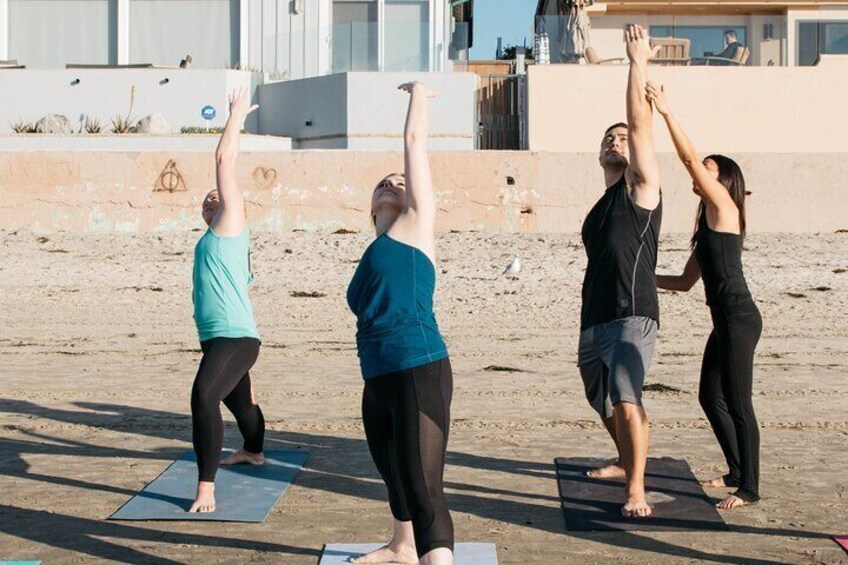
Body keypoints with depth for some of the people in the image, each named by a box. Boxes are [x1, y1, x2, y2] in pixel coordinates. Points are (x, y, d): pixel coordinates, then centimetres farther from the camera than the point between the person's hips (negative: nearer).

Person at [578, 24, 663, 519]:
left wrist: (638, 62, -13)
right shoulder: (600, 209, 21)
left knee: (626, 397, -24)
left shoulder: (641, 187, 1)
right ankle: (626, 462, 45)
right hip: (594, 320, 9)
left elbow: (640, 123, -10)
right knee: (605, 403, 21)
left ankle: (636, 489, -23)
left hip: (632, 315, -8)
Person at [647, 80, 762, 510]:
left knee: (737, 403, -7)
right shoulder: (707, 225, 20)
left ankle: (749, 489, 0)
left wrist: (667, 114, -15)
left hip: (739, 319, -10)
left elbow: (691, 158, -15)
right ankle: (737, 472, 30)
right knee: (710, 397, 17)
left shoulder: (724, 207, -4)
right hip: (725, 321, 10)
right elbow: (686, 282, 25)